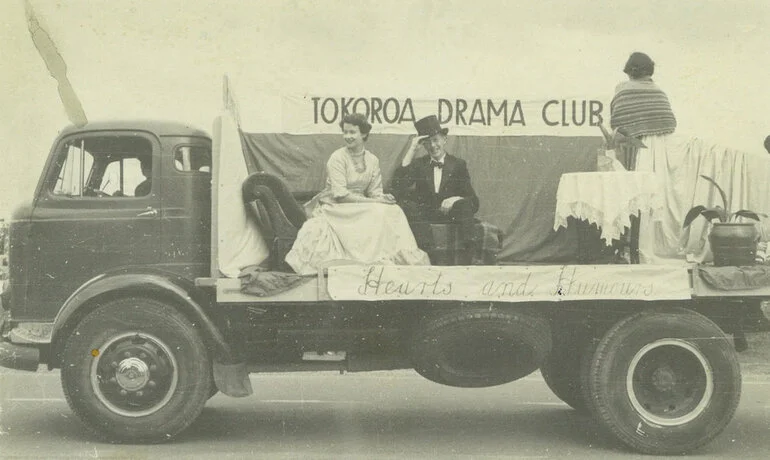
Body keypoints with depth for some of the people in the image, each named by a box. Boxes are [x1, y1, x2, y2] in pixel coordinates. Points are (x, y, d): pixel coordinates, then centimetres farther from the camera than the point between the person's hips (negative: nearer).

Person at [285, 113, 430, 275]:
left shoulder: (372, 160, 7)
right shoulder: (337, 158, -10)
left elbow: (375, 192, 7)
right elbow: (340, 194, -17)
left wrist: (383, 198, -18)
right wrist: (372, 202, -22)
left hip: (361, 207, 5)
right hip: (336, 210, -5)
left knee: (392, 211, -22)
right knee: (379, 213, -29)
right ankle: (379, 260, -25)